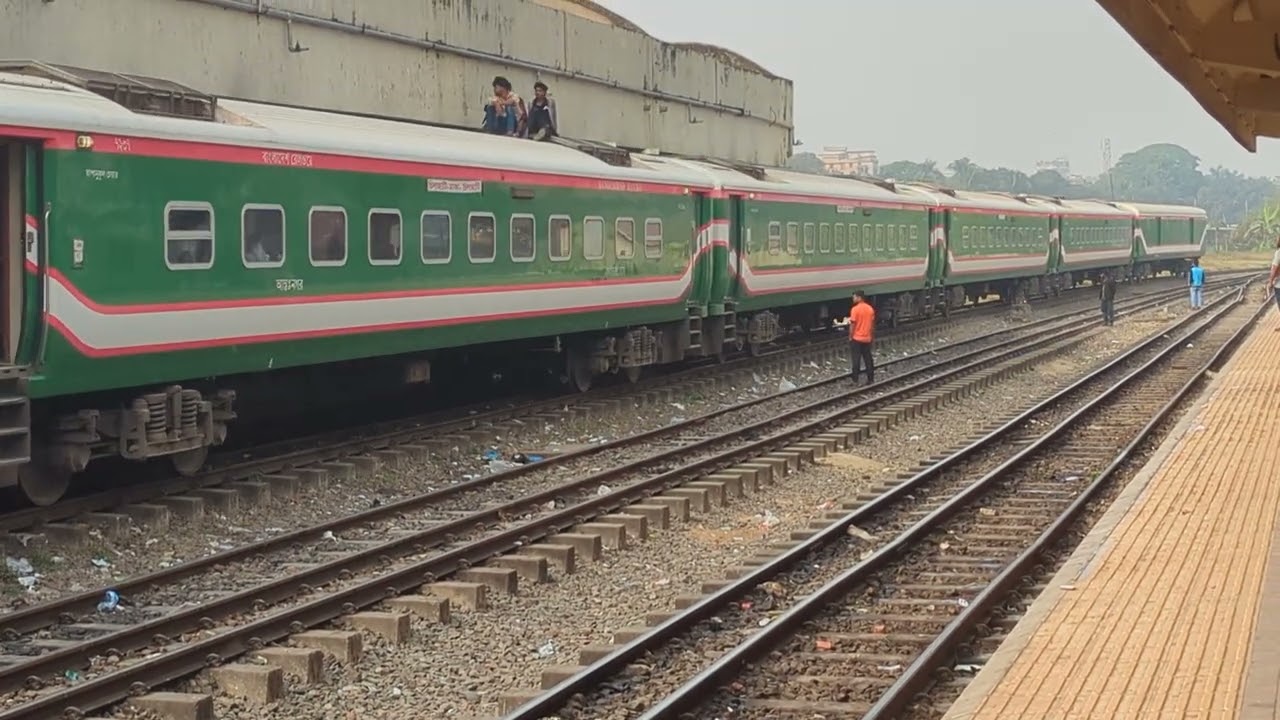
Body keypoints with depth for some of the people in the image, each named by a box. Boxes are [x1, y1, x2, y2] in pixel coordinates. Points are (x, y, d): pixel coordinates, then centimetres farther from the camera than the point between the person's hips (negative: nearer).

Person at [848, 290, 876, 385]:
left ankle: (855, 381, -1)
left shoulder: (855, 309, -14)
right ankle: (871, 379, 13)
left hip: (856, 338, -5)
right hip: (867, 338, 5)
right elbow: (872, 325, 9)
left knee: (856, 360, -1)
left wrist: (850, 337, -4)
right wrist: (873, 337, 17)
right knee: (868, 359, 11)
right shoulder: (870, 309, 4)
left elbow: (852, 325, -14)